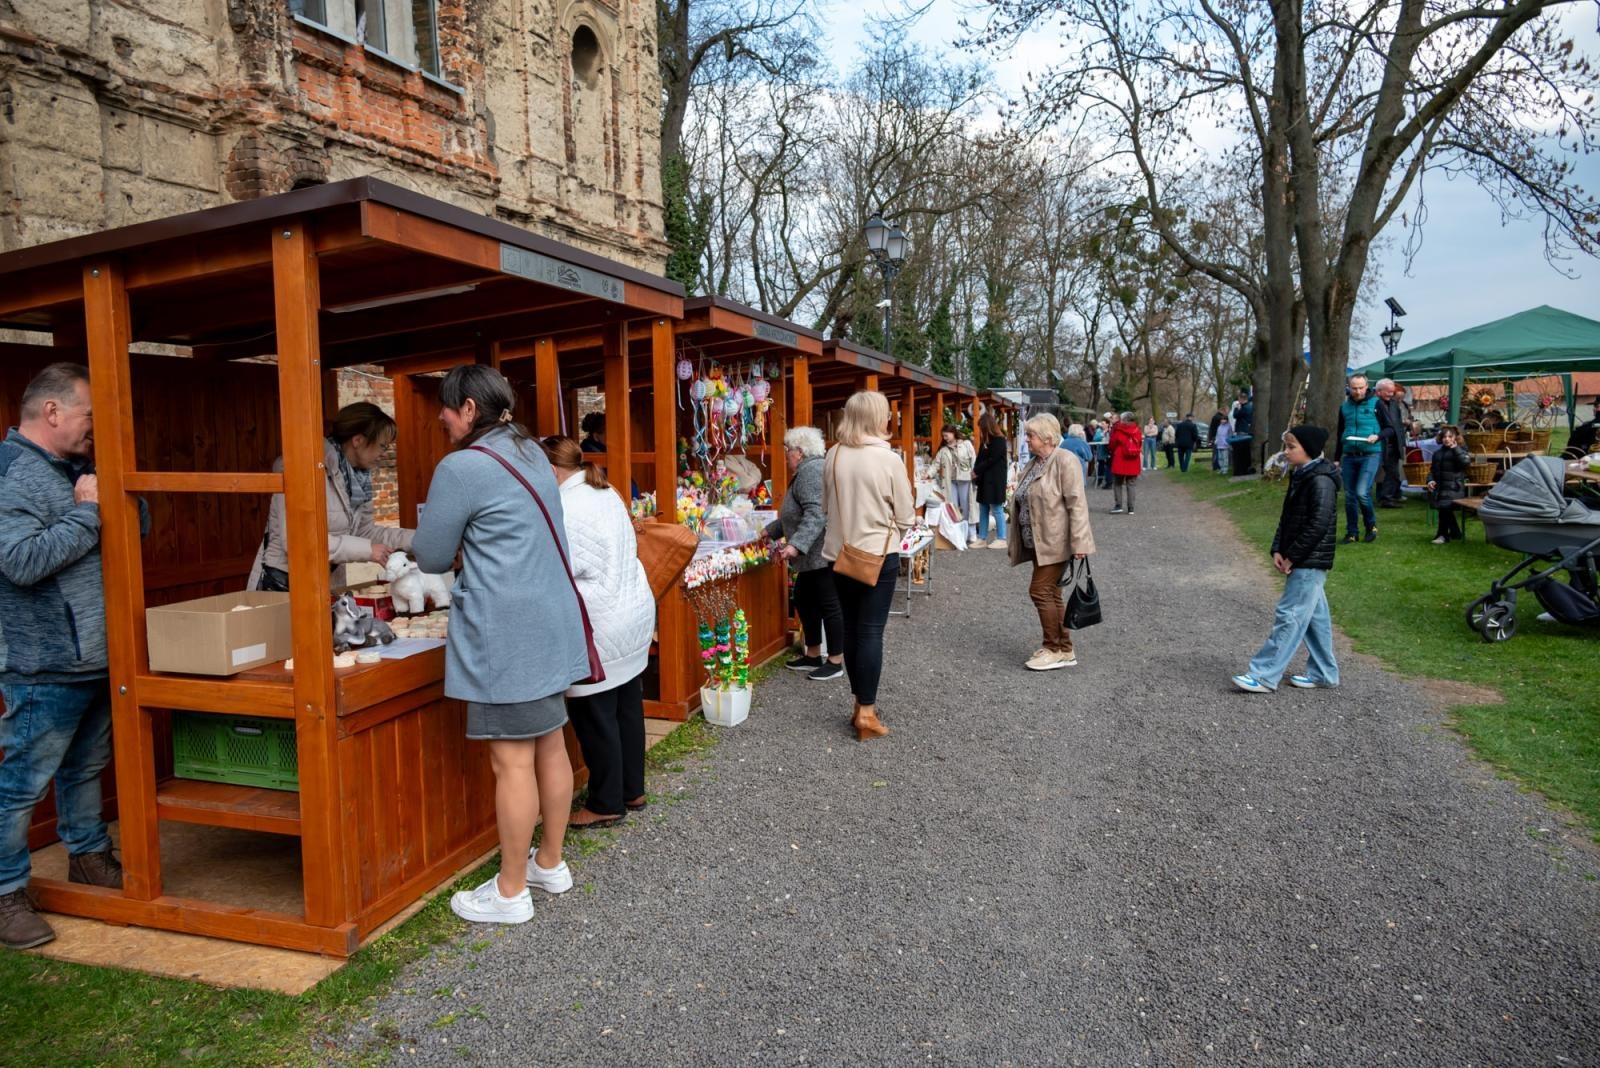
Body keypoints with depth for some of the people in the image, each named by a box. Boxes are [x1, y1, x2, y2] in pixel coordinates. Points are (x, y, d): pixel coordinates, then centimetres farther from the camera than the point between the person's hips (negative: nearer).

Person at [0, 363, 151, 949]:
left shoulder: (74, 469, 12)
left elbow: (138, 529, 15)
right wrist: (88, 511, -22)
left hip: (95, 658, 9)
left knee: (86, 767, 22)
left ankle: (88, 855, 37)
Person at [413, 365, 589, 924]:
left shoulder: (462, 468, -13)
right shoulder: (531, 452, 13)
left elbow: (431, 556, -4)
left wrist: (450, 535, 16)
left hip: (506, 633, -9)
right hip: (551, 622, 9)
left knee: (513, 762, 0)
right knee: (550, 745, 16)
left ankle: (511, 893, 12)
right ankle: (551, 864, 30)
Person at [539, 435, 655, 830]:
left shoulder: (567, 506, -18)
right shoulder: (606, 493, 12)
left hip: (599, 626, -10)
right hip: (634, 610, 10)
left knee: (595, 718, 3)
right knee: (627, 706, 16)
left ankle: (606, 804, 14)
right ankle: (632, 790, 28)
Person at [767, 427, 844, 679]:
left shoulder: (810, 471, -16)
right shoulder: (807, 470, 18)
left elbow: (816, 515, -28)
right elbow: (797, 514, 28)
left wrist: (796, 545, -34)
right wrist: (770, 531, 33)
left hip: (823, 553, -11)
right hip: (815, 555, 11)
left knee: (828, 605, -2)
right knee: (804, 600, 17)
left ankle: (835, 662, 8)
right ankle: (813, 656, 26)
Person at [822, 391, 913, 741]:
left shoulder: (833, 456, 0)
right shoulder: (889, 460, -13)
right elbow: (905, 517, -6)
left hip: (840, 553, 5)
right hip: (878, 555, -5)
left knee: (851, 628, 13)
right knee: (871, 631, 0)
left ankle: (861, 704, 23)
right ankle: (866, 714, 2)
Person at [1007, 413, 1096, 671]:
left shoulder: (1064, 461, -12)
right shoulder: (1033, 464, 15)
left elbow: (1076, 504, -18)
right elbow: (1022, 504, 20)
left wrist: (1078, 543, -22)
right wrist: (1015, 542, 21)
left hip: (1056, 542, -9)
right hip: (1038, 542, 9)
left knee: (1040, 591, -9)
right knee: (1050, 594, 11)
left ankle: (1055, 650, 2)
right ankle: (1065, 651, 19)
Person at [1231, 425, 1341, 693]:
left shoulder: (1320, 481, -17)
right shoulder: (1300, 477, 12)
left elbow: (1318, 524, -22)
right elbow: (1287, 518, 14)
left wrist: (1292, 557, -18)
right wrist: (1278, 551, 3)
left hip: (1310, 563, -9)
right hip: (1301, 562, 9)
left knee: (1289, 615, -8)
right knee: (1314, 616, 15)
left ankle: (1264, 676, -6)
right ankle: (1323, 673, 25)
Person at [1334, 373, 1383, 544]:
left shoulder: (1375, 403, -1)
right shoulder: (1344, 407, 11)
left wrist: (1377, 436, -19)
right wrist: (1336, 458, 18)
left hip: (1370, 455, -4)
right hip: (1349, 456, 4)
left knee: (1362, 492, -16)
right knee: (1349, 496, 5)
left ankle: (1371, 526, 8)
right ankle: (1351, 533, 15)